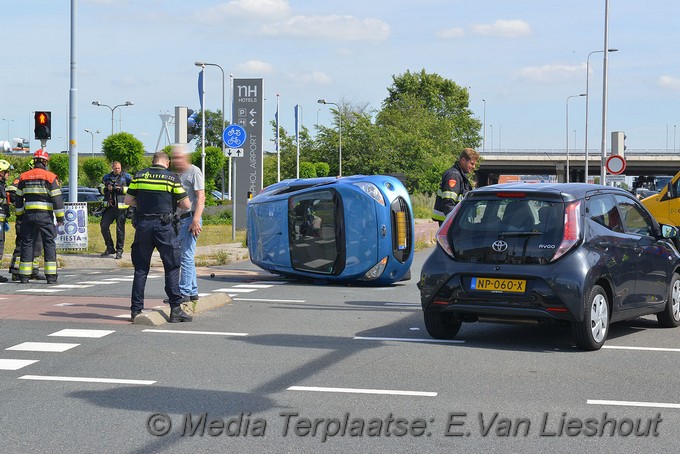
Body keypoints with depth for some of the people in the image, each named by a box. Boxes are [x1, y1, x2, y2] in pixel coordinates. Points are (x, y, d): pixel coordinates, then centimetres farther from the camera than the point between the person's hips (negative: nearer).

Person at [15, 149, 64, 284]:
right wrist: (60, 217, 0)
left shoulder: (24, 177, 8)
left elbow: (19, 198, 13)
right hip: (45, 215, -3)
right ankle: (51, 276, -4)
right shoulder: (50, 177, -5)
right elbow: (56, 198, -6)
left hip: (28, 215, 3)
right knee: (49, 243, 1)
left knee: (27, 243, 8)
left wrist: (19, 215, 22)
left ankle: (24, 275, 6)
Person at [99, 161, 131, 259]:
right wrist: (106, 189, -6)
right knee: (104, 226, 1)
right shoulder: (106, 177, 16)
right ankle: (110, 248, 15)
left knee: (120, 229, -1)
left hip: (121, 207, -4)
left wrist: (122, 189, -14)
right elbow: (100, 188, 14)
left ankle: (119, 250, 8)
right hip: (109, 207, 4)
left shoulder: (126, 177, 4)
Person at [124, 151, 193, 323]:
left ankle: (136, 309, 11)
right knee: (172, 268, 4)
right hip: (164, 226, -3)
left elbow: (128, 200, 7)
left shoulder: (139, 176, 6)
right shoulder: (172, 178, -1)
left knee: (141, 268, 11)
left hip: (143, 225, 3)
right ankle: (175, 309, 1)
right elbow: (186, 205, -1)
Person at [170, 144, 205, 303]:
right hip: (179, 219, 9)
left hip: (190, 219, -9)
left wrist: (196, 220, -21)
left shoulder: (194, 172, -5)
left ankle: (184, 292, -11)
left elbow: (200, 198, -13)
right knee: (187, 257, 11)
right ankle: (193, 291, 17)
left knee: (186, 256, -10)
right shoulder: (176, 174, 20)